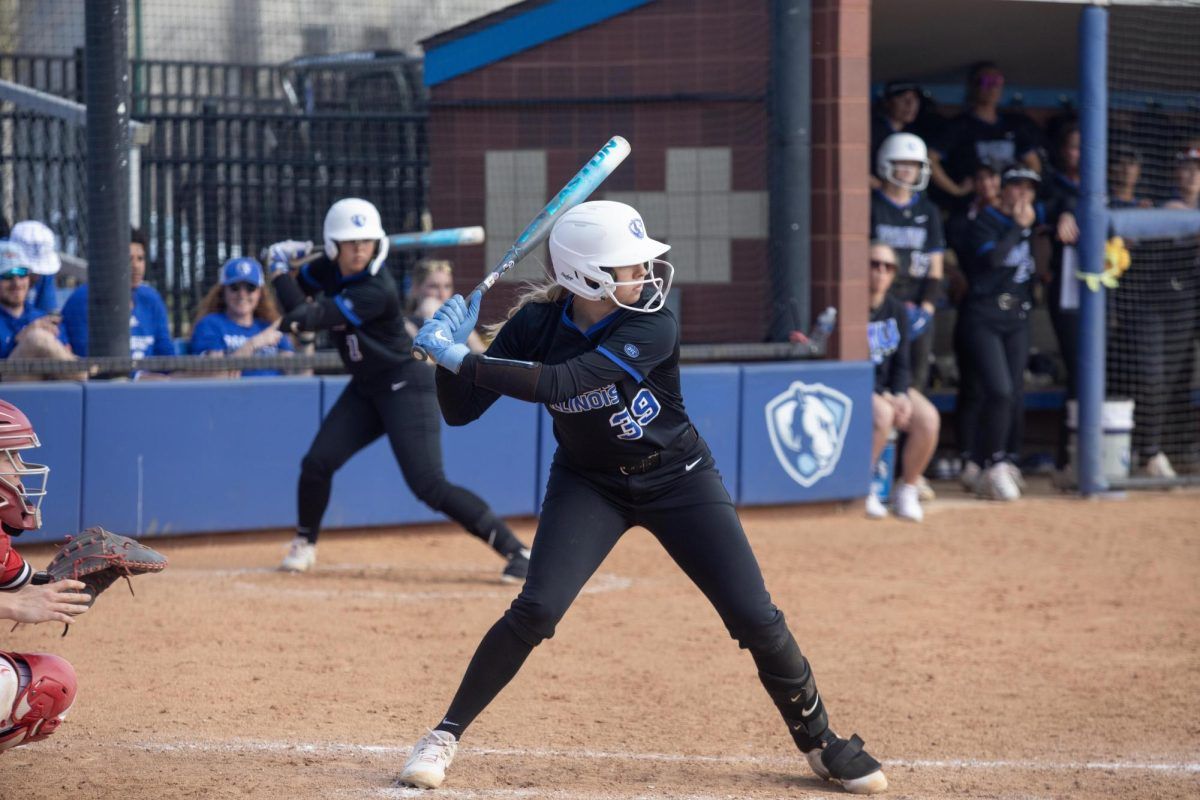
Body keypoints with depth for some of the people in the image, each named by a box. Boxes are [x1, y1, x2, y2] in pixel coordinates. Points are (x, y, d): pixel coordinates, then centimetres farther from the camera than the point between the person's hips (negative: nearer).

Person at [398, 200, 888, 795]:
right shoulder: (535, 325, -16)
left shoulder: (651, 327, -26)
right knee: (536, 609, -18)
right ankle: (445, 736, -3)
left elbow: (561, 383, -38)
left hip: (678, 480, -1)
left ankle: (820, 744, 14)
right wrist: (450, 350, -32)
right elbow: (460, 411, -13)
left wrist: (460, 358, -38)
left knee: (756, 620, -6)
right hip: (588, 484, 1)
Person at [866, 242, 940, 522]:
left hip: (889, 387, 6)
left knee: (928, 418, -20)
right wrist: (882, 396, -24)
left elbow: (901, 363, 7)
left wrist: (900, 395, -13)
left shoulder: (897, 310, 6)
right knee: (882, 415, -35)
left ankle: (908, 491, -4)